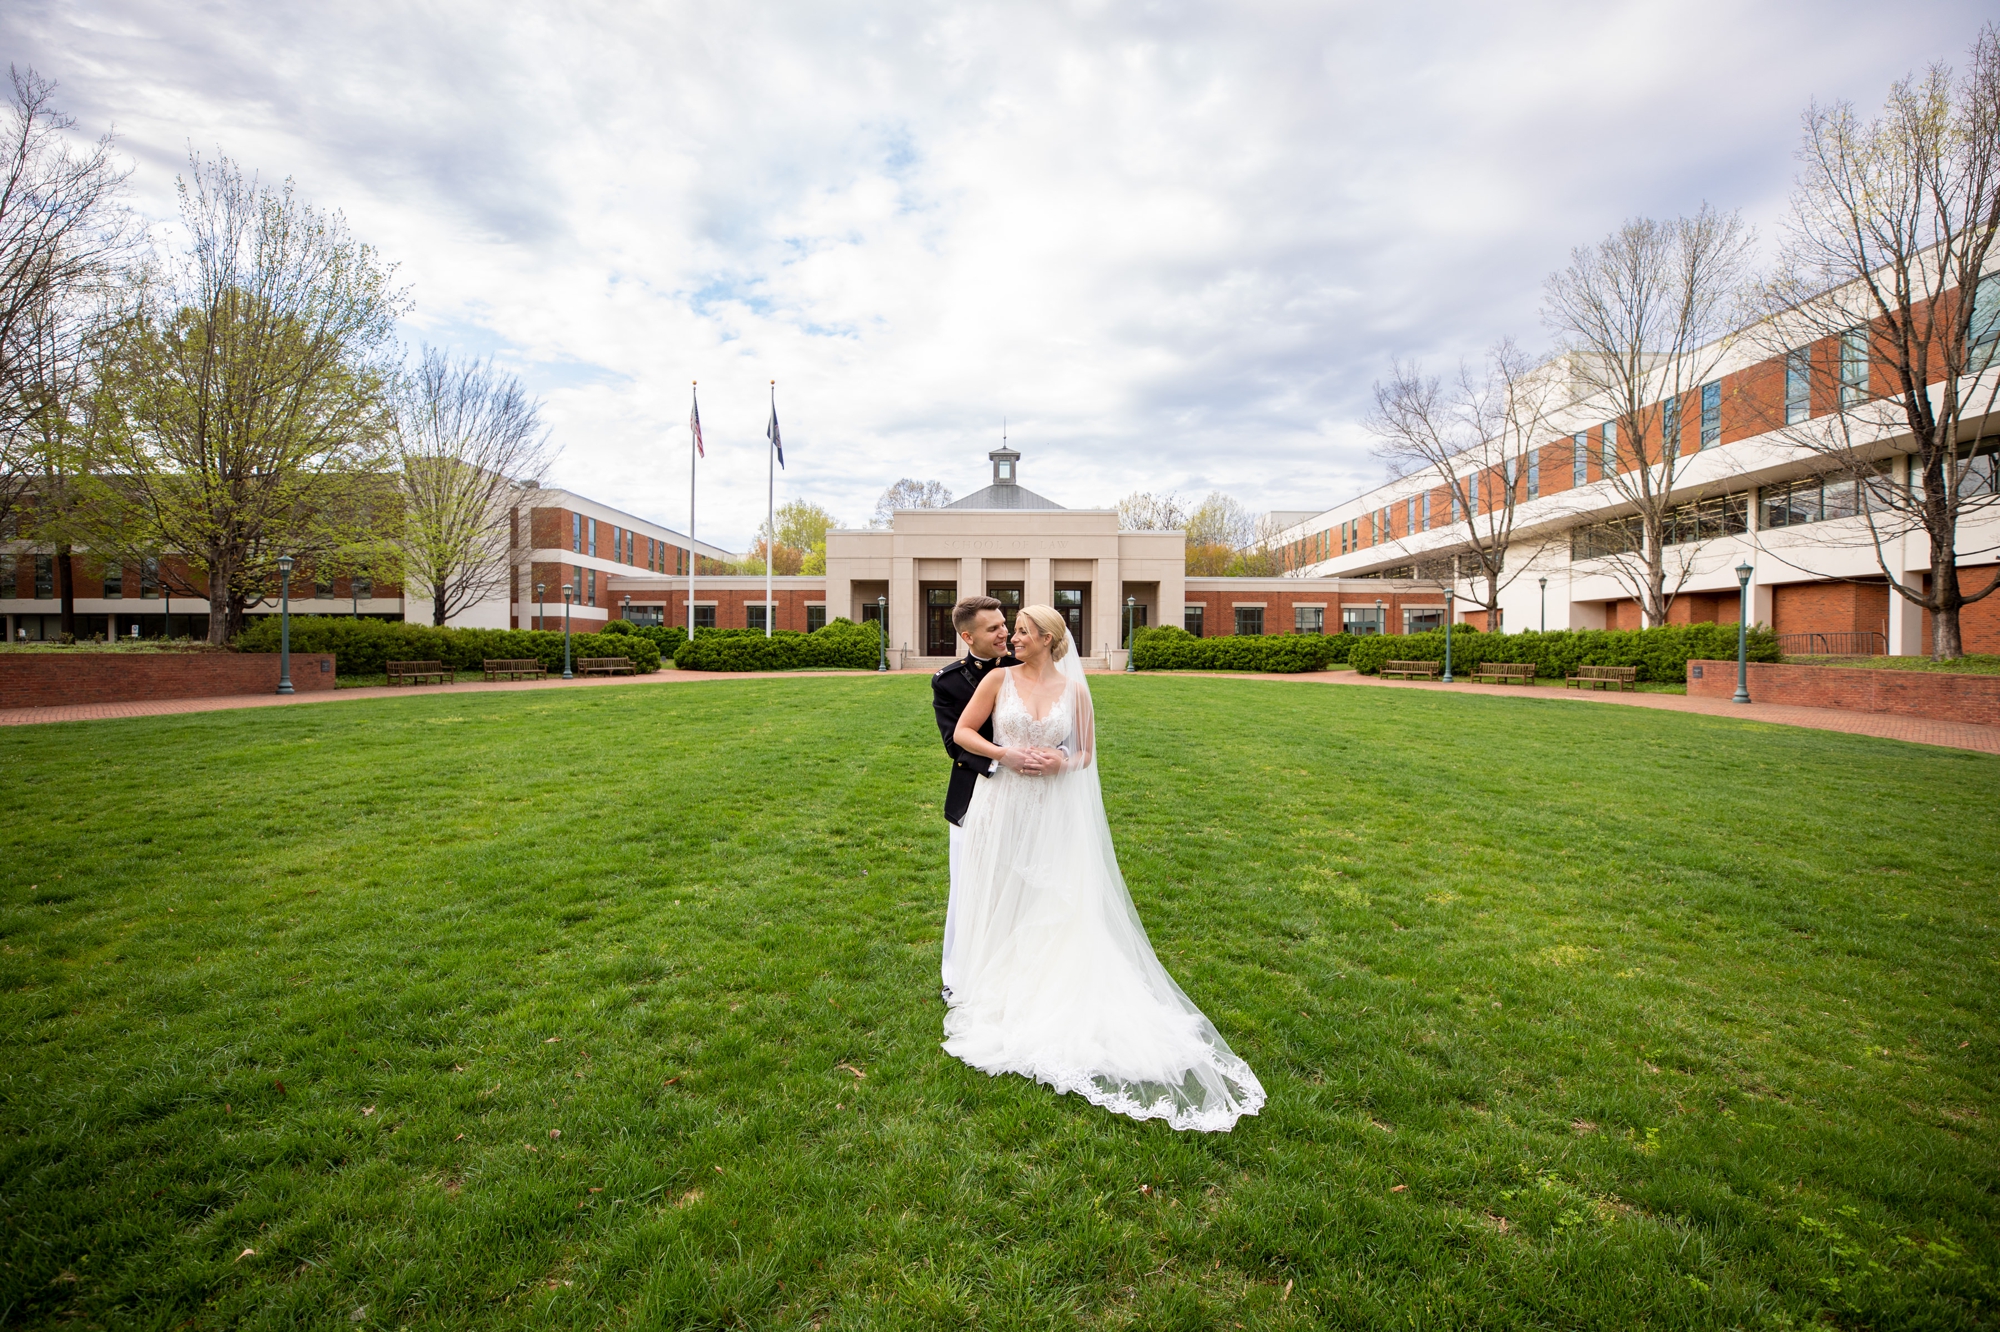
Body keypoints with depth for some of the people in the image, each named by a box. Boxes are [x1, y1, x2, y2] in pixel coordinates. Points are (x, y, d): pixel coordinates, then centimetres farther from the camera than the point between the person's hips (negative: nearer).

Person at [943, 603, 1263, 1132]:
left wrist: (1064, 763, -13)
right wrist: (1008, 754, -13)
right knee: (1001, 906, 10)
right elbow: (962, 733, 0)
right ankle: (1002, 997, 29)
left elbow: (1086, 753, 9)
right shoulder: (999, 678, -2)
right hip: (1005, 806, 0)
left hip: (1055, 811, 0)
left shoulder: (1073, 688, 0)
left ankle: (1053, 1002, 24)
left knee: (1056, 909, 6)